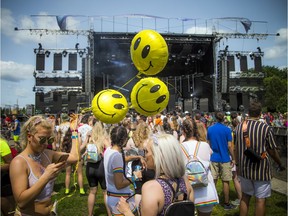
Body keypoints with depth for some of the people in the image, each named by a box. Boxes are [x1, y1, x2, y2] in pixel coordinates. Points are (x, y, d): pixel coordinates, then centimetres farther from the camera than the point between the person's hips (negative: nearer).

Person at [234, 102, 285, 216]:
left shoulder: (239, 127, -2)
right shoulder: (266, 128, -14)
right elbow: (272, 151, -6)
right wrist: (280, 164, 11)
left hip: (244, 168, 4)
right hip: (261, 169, -4)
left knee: (245, 196, 18)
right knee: (260, 199, 9)